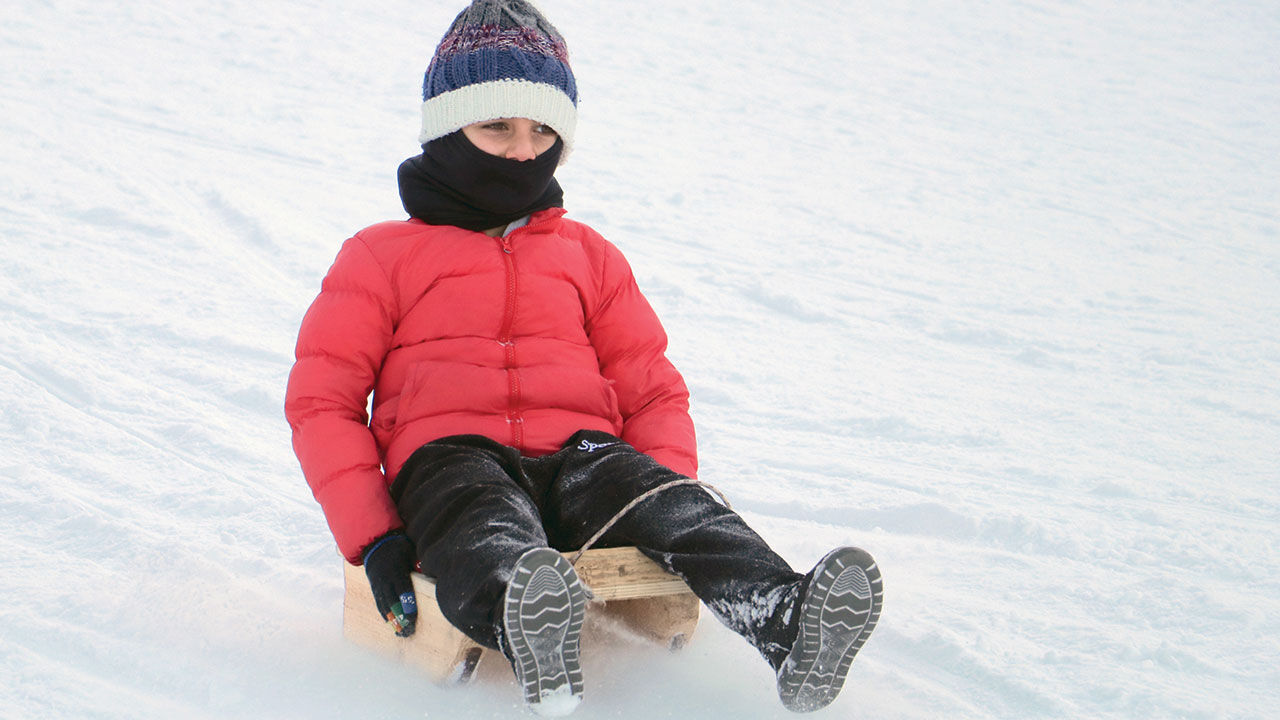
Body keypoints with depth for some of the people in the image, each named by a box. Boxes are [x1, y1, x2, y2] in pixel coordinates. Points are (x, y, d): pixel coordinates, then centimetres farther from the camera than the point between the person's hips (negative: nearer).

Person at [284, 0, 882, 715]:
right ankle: (530, 634, -74)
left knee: (669, 500, -32)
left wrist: (667, 497, 0)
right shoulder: (380, 257, 15)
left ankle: (788, 627, -57)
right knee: (491, 538, -40)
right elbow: (321, 400, 8)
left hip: (579, 458, 3)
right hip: (448, 460, -3)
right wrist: (372, 536, -9)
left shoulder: (590, 257, 26)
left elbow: (654, 390, 24)